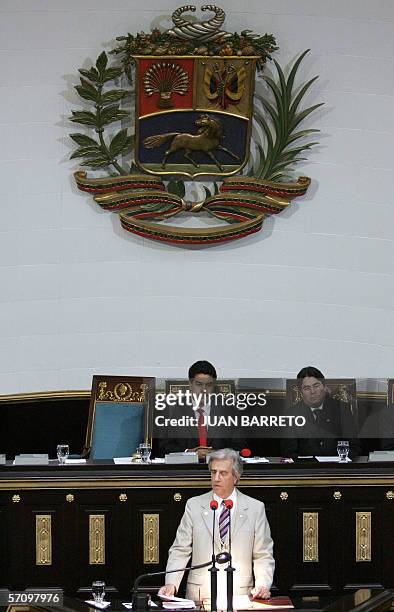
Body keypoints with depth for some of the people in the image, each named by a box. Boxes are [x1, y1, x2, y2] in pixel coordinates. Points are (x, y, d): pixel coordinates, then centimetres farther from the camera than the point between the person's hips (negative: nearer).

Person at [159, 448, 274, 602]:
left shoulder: (256, 508, 7)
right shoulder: (194, 506, 7)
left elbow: (263, 556, 8)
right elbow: (180, 551, 5)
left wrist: (262, 585, -9)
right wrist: (171, 584, -10)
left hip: (240, 595, 1)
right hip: (200, 596, 0)